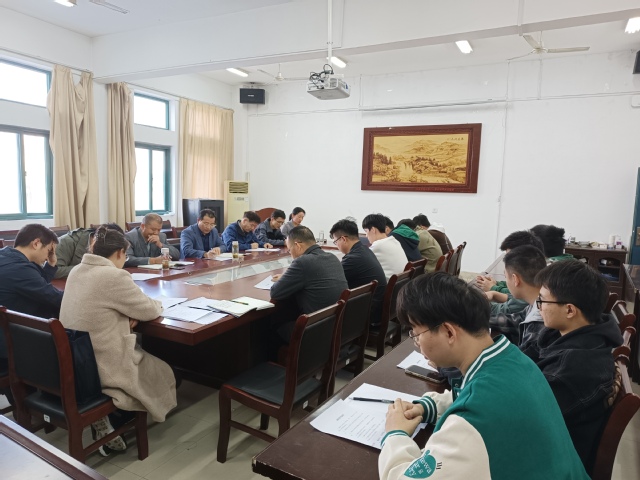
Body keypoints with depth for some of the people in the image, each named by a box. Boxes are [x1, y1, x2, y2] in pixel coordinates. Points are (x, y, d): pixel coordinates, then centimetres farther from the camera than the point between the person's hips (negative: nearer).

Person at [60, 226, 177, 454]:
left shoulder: (76, 271, 3)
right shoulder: (115, 276, -22)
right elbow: (150, 311, -11)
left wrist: (126, 315, 3)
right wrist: (156, 303, 11)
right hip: (98, 368, -8)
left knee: (140, 351, 23)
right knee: (162, 370, 14)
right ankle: (102, 416, 16)